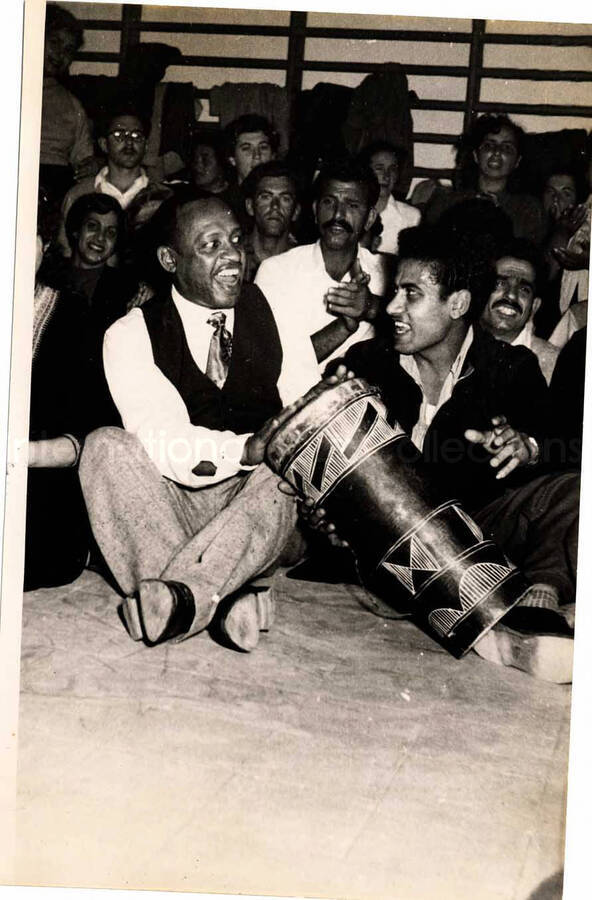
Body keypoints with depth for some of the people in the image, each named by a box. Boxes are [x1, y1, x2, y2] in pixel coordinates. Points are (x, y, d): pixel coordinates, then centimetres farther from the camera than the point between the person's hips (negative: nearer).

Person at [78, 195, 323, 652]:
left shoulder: (275, 311, 5)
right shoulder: (131, 335, -3)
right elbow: (164, 443, -18)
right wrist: (247, 448, -36)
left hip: (257, 512, 1)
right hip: (168, 507, 0)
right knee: (108, 447, -27)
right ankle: (224, 597, -37)